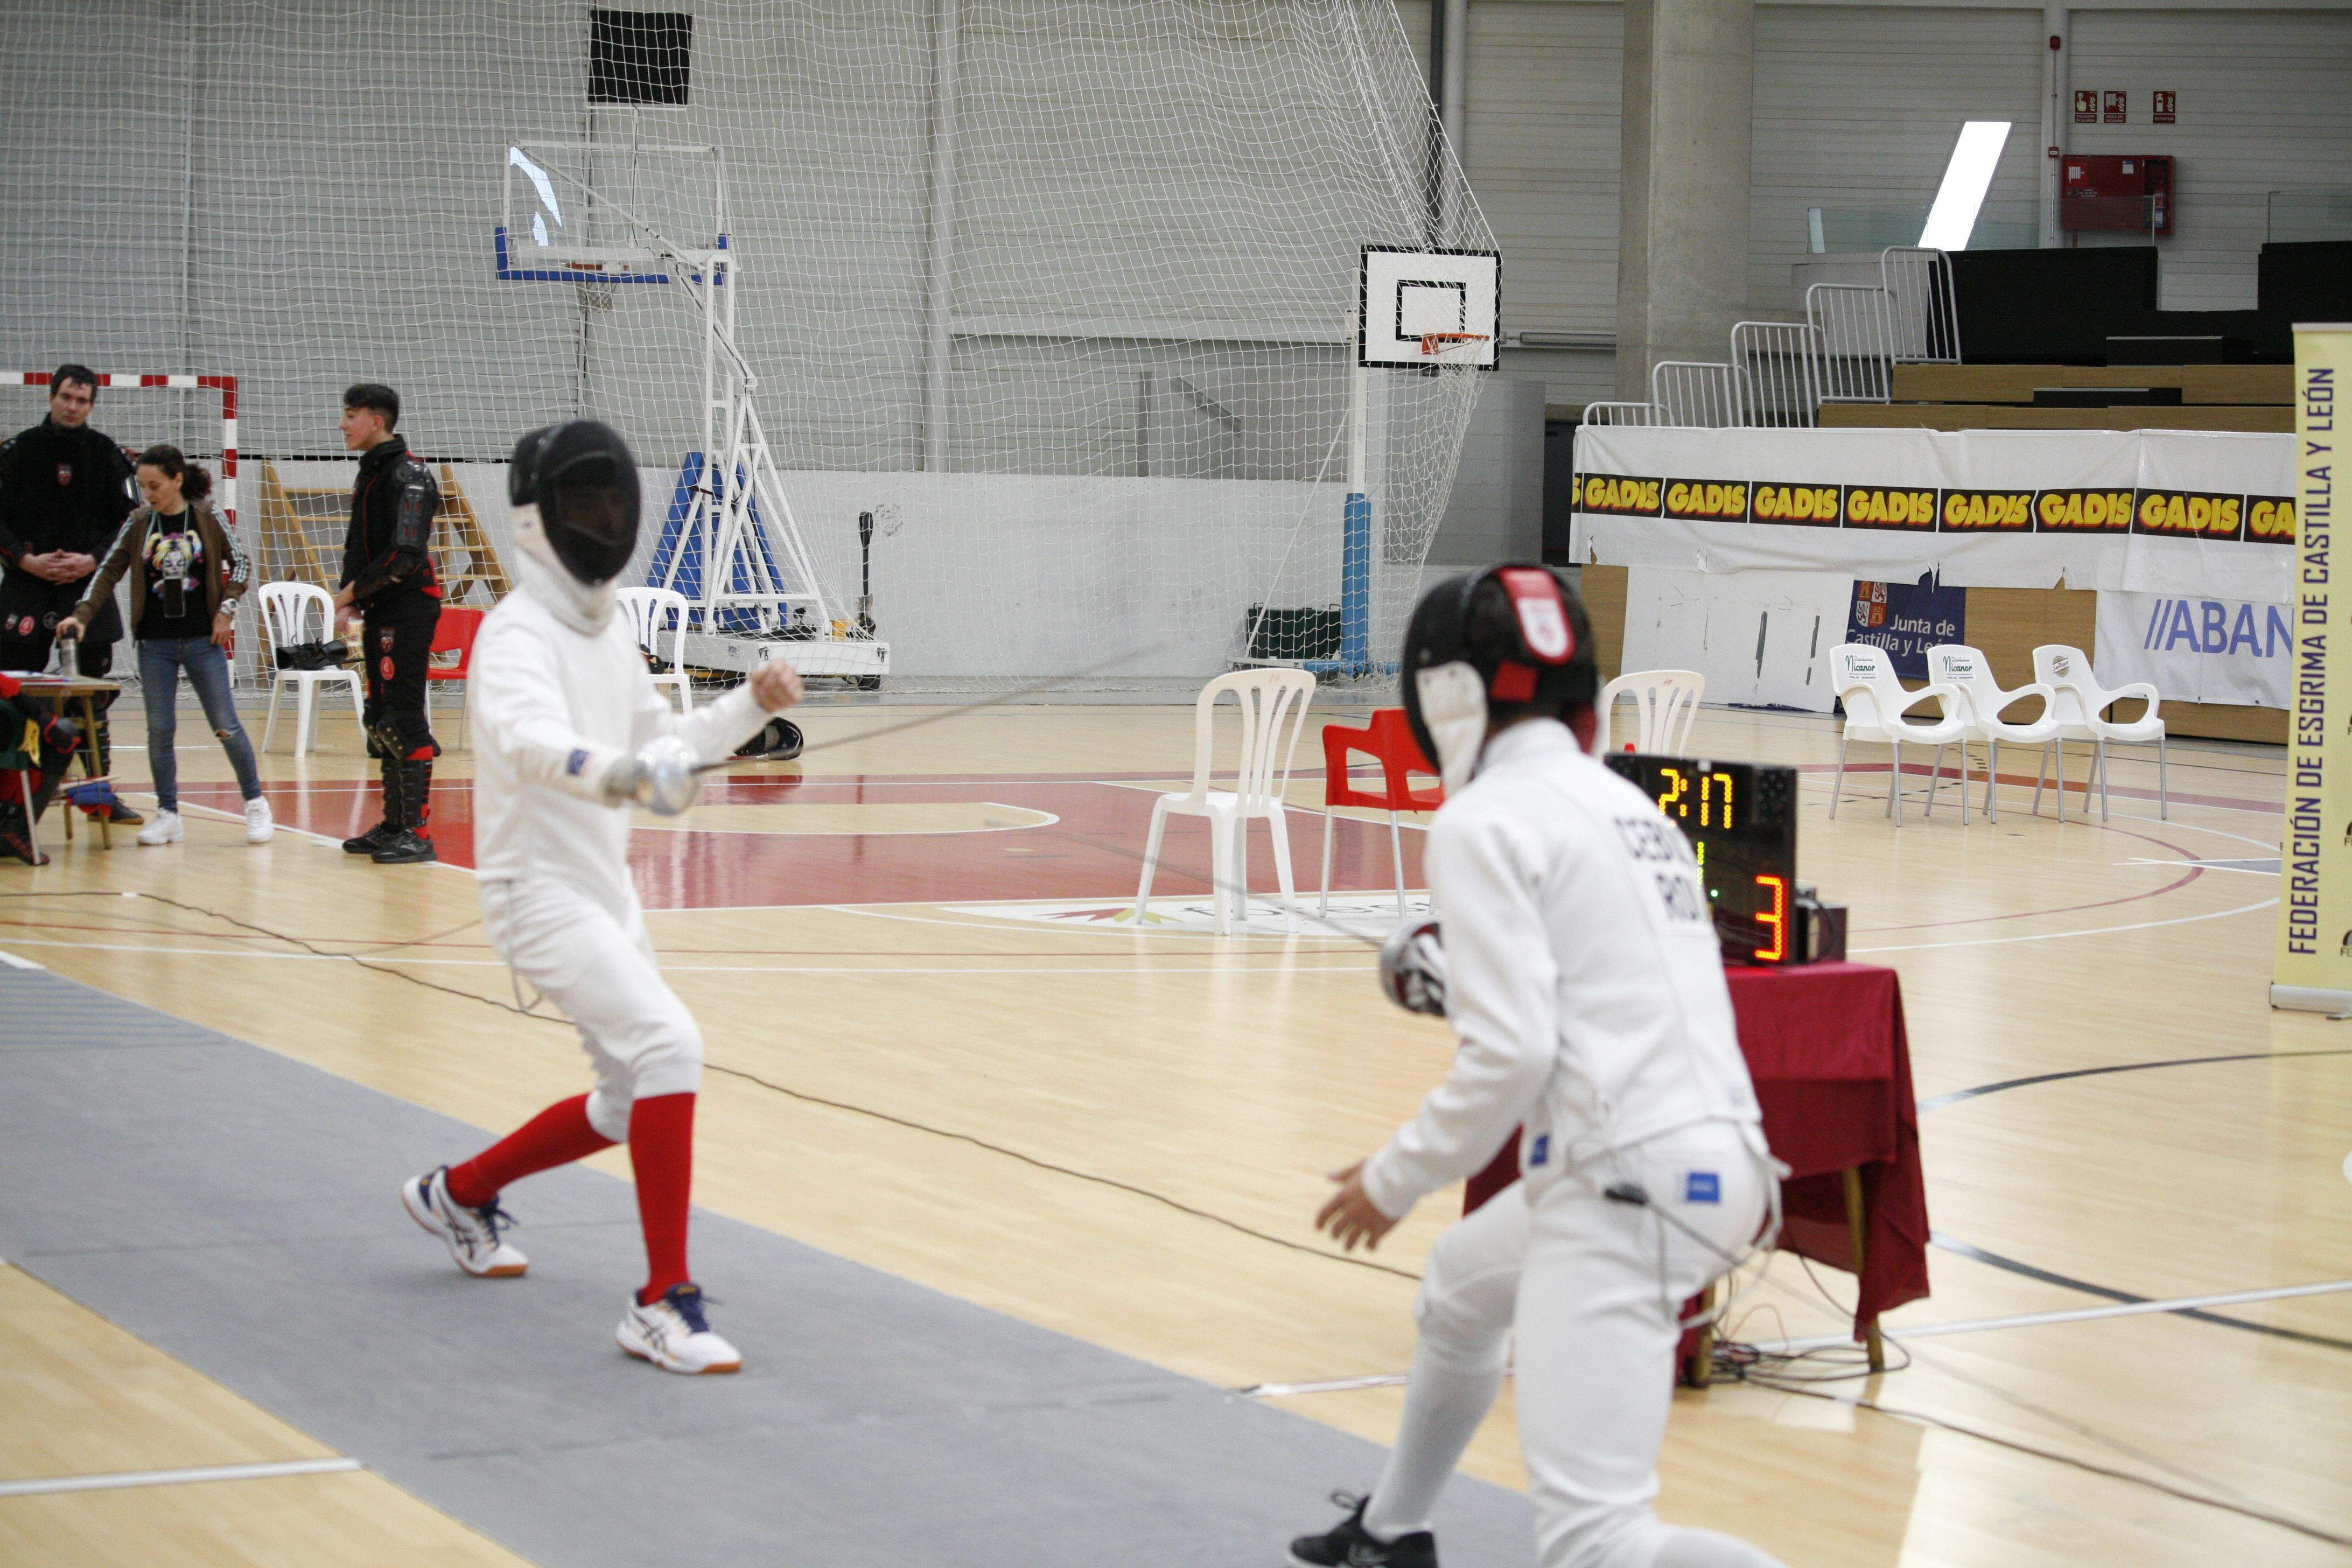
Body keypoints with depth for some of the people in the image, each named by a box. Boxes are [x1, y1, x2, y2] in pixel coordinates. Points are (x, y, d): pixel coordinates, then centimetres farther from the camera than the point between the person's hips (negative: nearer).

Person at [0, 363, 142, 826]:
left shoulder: (107, 454, 6)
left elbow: (128, 523, 6)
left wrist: (93, 561, -8)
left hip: (89, 583, 1)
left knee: (96, 691, 0)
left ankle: (97, 788, 7)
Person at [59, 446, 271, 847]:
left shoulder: (206, 519, -3)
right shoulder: (138, 524, 1)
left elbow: (238, 562, 5)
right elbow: (108, 573, 0)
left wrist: (227, 610, -3)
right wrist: (81, 615, -12)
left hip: (202, 639, -2)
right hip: (155, 644, 2)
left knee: (226, 725, -1)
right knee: (160, 730, 2)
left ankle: (255, 804, 10)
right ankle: (168, 814, 11)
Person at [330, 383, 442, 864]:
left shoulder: (407, 475, -13)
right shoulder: (369, 473, 17)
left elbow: (405, 553, -21)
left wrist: (353, 591, -13)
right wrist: (348, 601, 6)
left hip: (408, 610, -10)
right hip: (379, 614, 10)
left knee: (403, 721, -10)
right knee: (381, 720, 12)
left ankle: (418, 833, -9)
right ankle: (394, 824, 20)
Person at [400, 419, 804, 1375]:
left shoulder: (607, 631, 10)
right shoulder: (518, 636, -18)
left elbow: (662, 741, 22)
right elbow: (533, 744, -39)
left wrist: (751, 707, 4)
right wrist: (623, 773, -59)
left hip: (605, 892, 9)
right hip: (542, 895, -9)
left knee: (634, 1103, 16)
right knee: (670, 1049, -26)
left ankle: (458, 1195, 39)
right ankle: (663, 1303, -23)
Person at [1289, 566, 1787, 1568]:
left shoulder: (1486, 819, -7)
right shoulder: (1625, 806, 18)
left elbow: (1511, 1056, -15)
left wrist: (1395, 1181, -1)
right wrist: (1462, 978, 28)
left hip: (1623, 1182, -9)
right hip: (1714, 1160, 9)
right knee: (1457, 1293, 36)